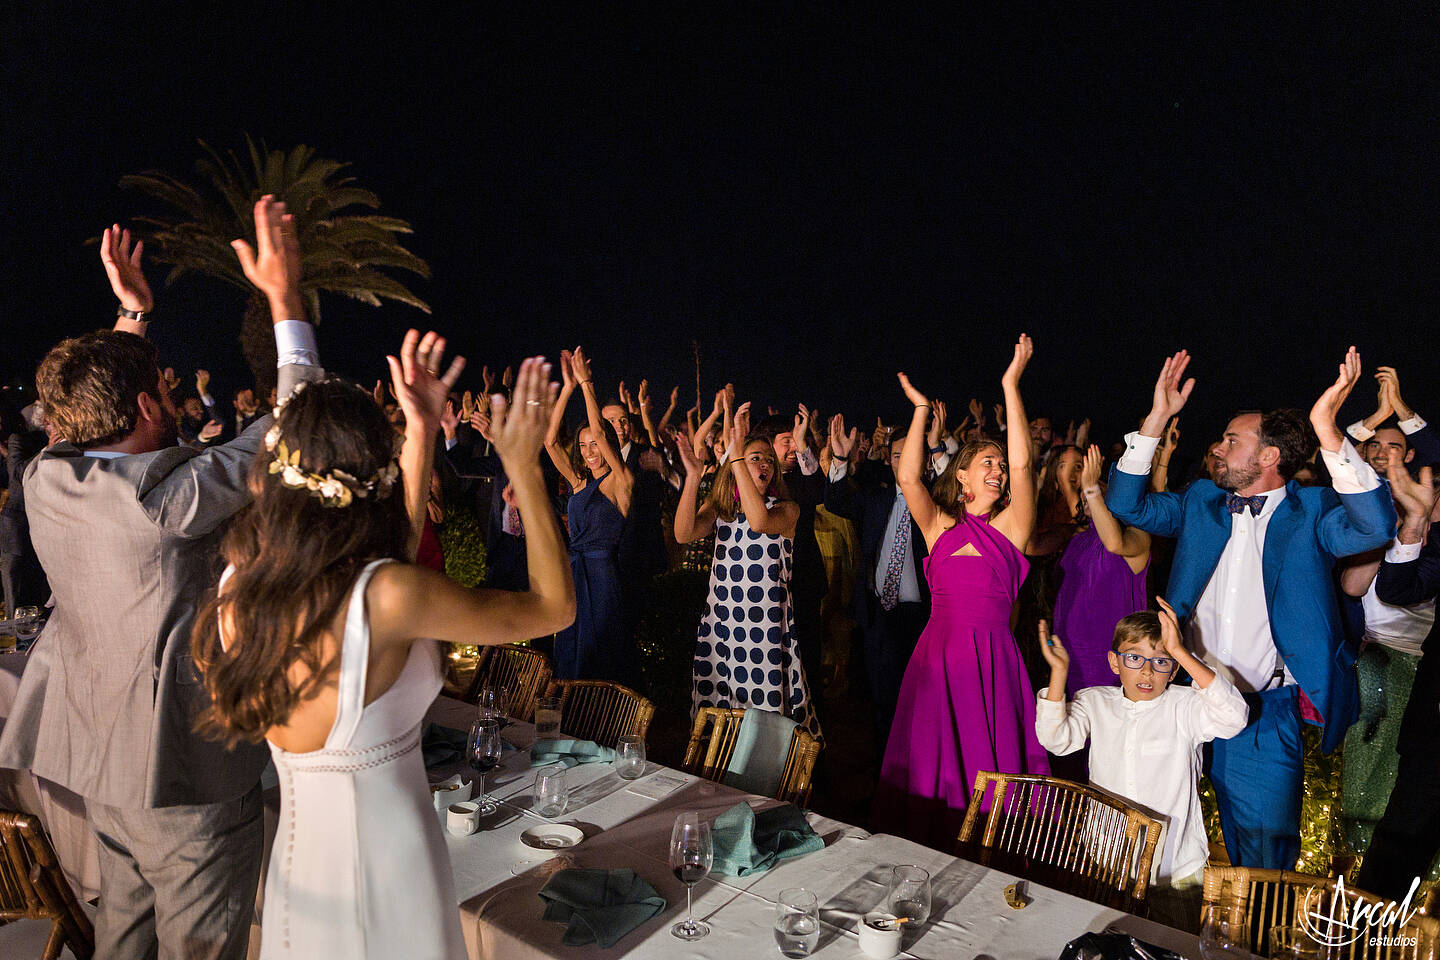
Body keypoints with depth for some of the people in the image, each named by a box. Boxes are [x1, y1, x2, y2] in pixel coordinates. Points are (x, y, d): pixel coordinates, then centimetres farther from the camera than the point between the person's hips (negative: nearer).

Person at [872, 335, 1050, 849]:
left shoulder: (1010, 526, 4)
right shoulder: (940, 526, 7)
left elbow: (1022, 464, -7)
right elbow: (907, 477, -6)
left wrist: (1011, 385, -8)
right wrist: (921, 410, -3)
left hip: (993, 658, -1)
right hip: (939, 656, 1)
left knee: (992, 765, 4)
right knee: (932, 766, 8)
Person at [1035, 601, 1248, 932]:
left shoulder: (1183, 707, -10)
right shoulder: (1094, 701, -1)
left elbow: (1234, 717, -29)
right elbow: (1056, 739, -15)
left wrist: (1179, 652, -32)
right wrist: (1059, 672, -23)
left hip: (1175, 870, -2)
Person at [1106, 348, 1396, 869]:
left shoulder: (1311, 511, -4)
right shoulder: (1202, 500, 8)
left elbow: (1375, 526, -23)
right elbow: (1127, 503, 7)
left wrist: (1327, 429, -32)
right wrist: (1157, 417, 0)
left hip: (1267, 713, -4)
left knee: (1263, 853, 6)